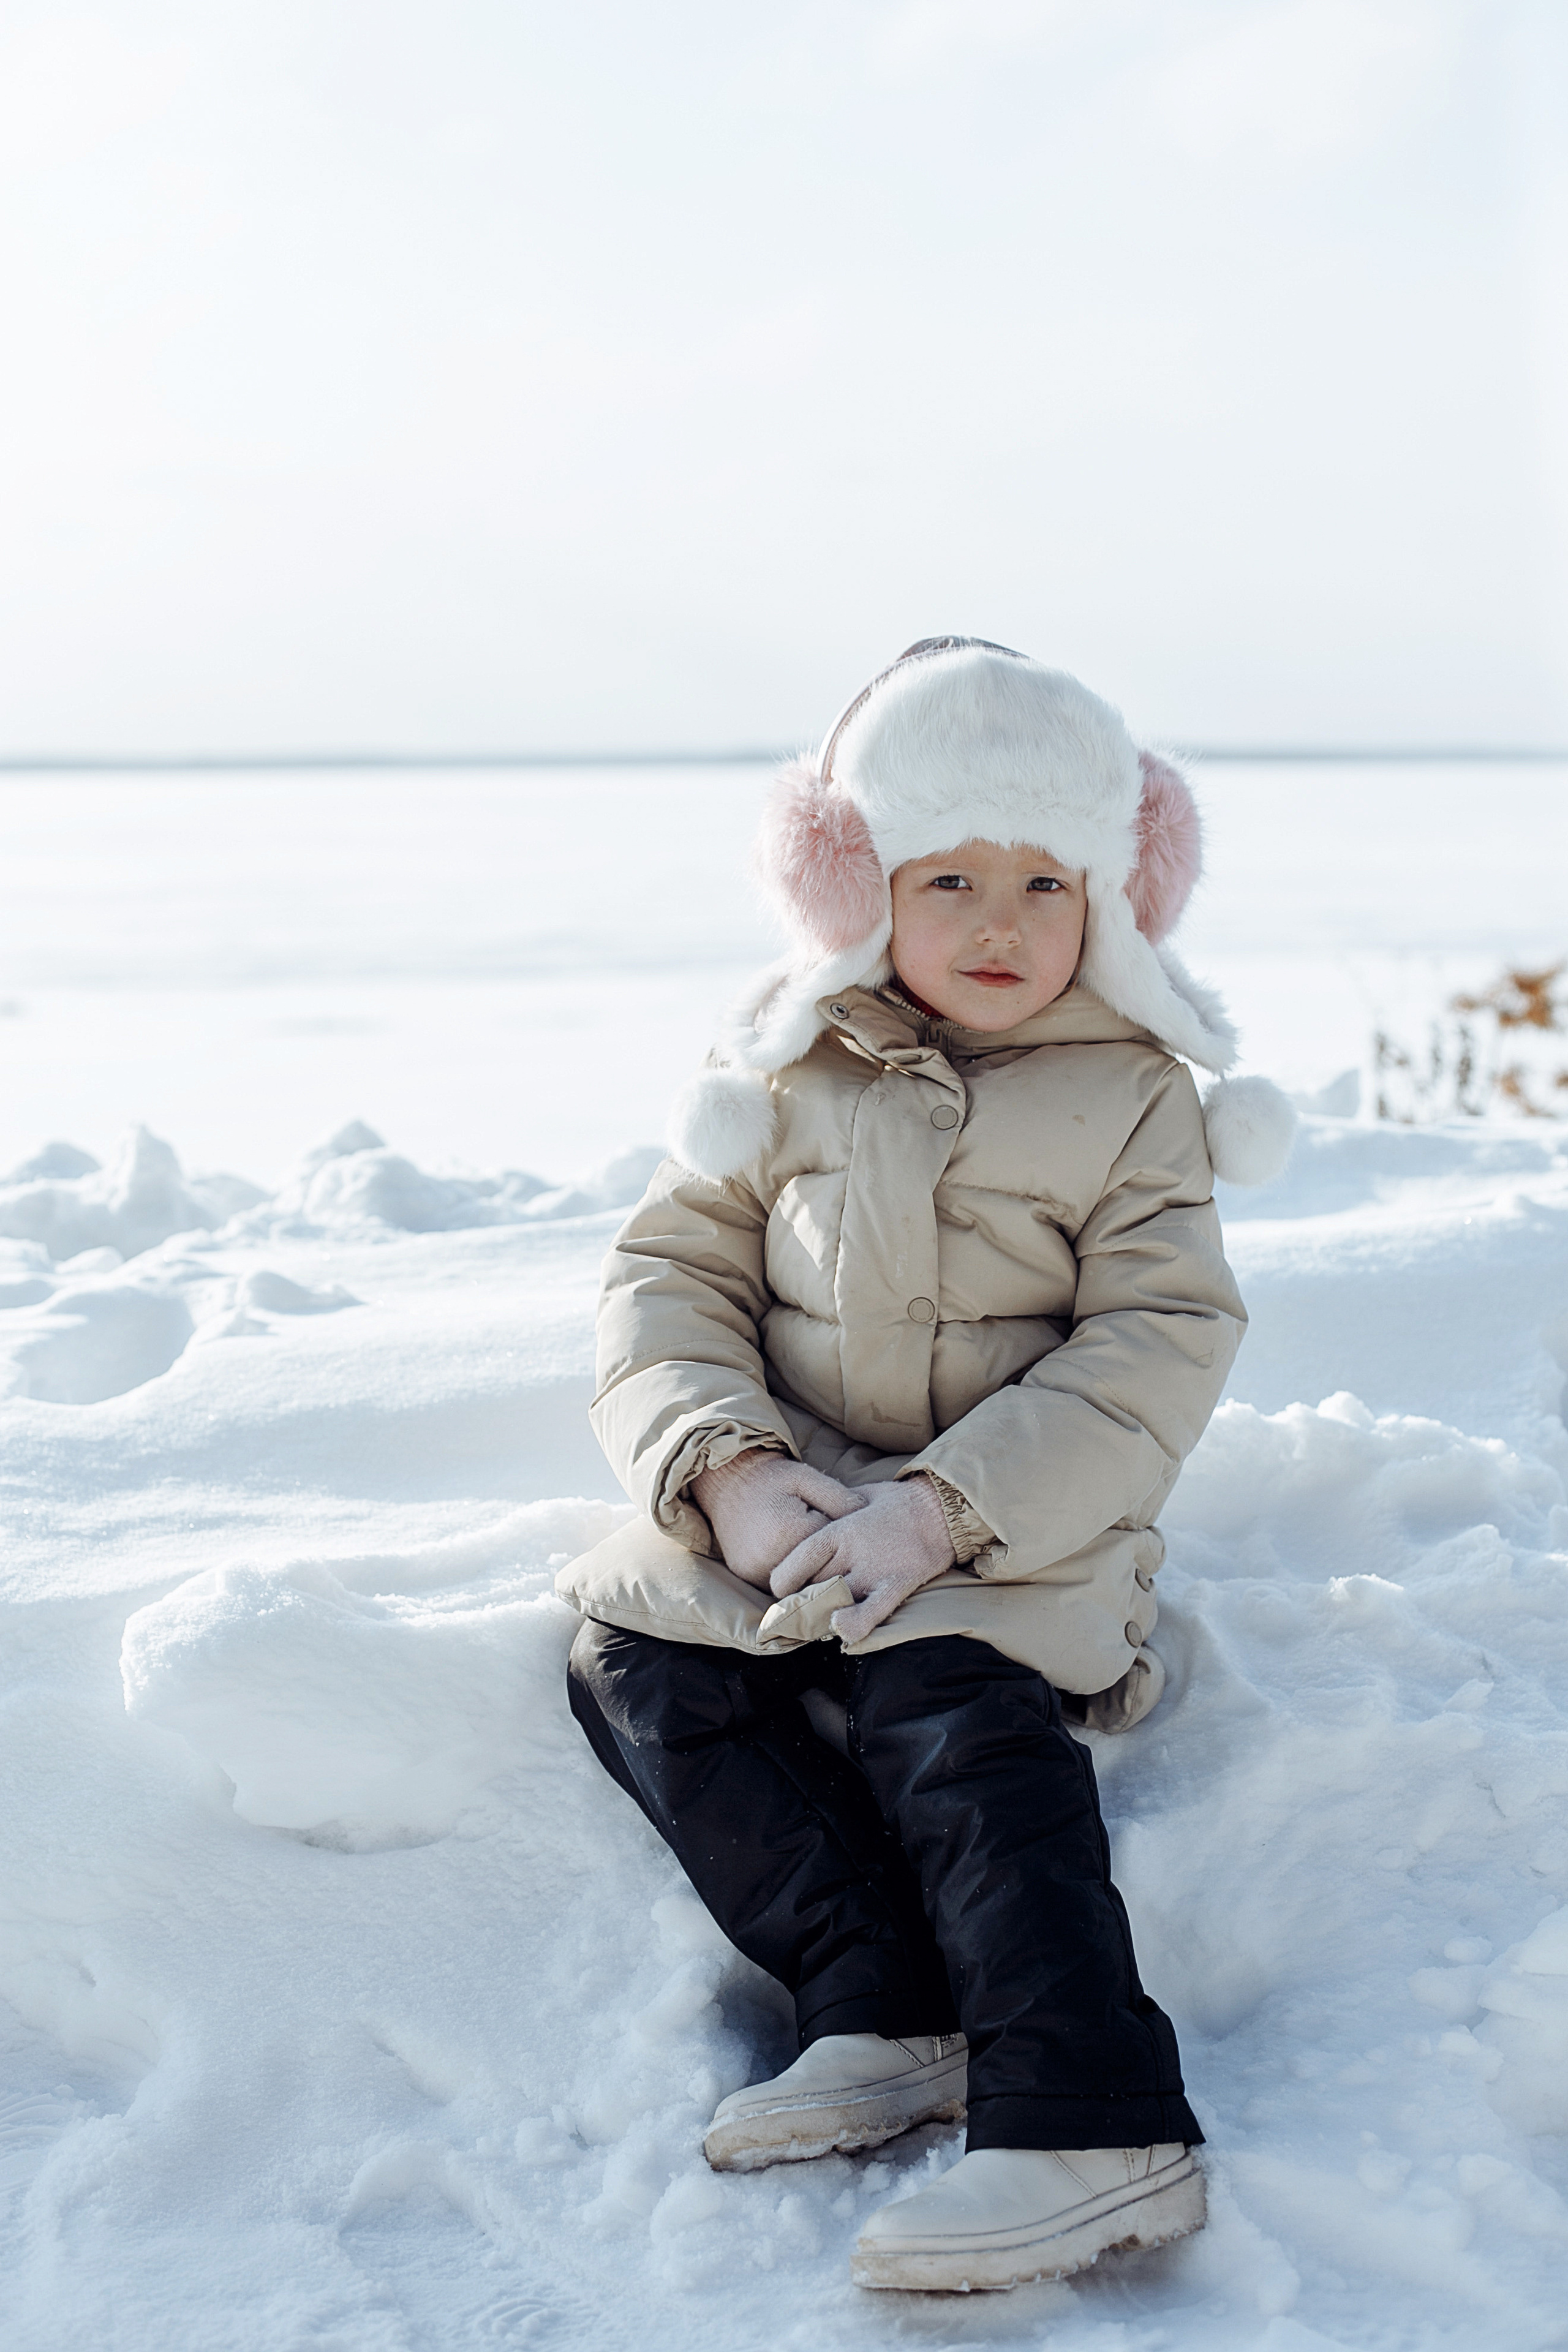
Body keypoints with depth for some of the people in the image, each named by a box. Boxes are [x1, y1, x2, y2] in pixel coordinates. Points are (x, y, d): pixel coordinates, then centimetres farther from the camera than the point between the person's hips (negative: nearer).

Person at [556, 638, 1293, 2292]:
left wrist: (945, 1507, -23)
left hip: (1021, 1529, -4)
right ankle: (888, 2018, -22)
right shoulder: (786, 1074, 6)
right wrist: (735, 1474, -17)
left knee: (948, 1714, -30)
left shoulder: (1135, 1100, -1)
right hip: (786, 1514, 4)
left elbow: (1156, 1350, -9)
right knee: (636, 1658, -20)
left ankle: (1092, 2128, -32)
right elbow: (669, 1278, 4)